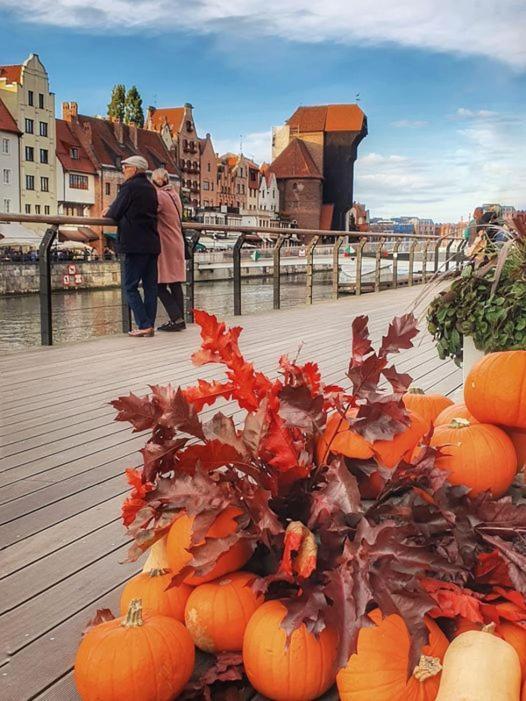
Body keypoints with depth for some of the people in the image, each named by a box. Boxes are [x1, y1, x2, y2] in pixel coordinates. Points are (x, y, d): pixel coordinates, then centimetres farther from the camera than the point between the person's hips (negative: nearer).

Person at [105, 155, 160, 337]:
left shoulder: (130, 186, -9)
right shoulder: (150, 188, 16)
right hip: (152, 243, 8)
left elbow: (115, 213, -7)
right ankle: (150, 324, 9)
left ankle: (144, 325, -9)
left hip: (135, 244, -8)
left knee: (130, 286, -3)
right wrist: (112, 210, 21)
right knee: (150, 285, 8)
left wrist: (107, 213, 15)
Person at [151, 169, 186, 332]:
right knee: (175, 284, 9)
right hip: (177, 244, 8)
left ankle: (176, 319, -12)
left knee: (160, 285, -6)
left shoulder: (159, 195, -11)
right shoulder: (174, 194, 14)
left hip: (165, 246, -8)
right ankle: (179, 319, 11)